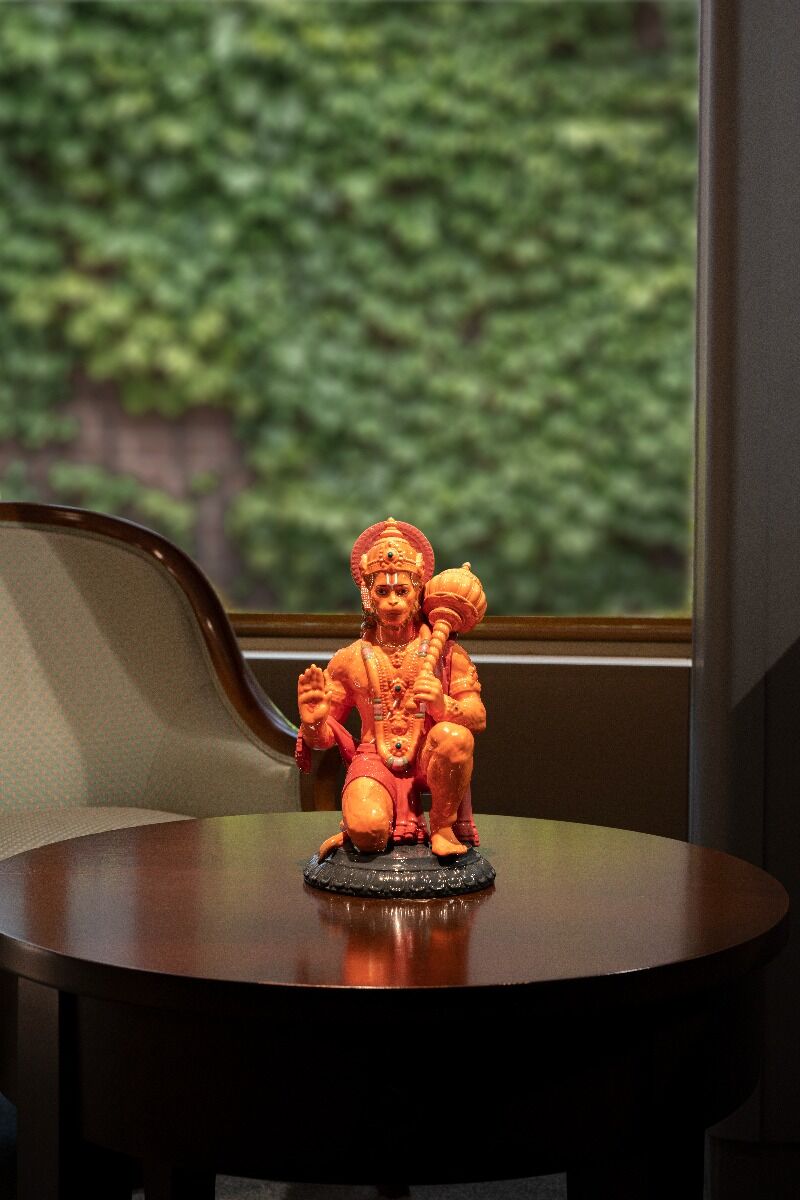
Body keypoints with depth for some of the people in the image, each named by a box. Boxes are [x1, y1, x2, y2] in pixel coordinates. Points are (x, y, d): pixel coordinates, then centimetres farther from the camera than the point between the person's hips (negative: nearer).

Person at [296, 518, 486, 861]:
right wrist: (313, 721, -16)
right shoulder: (351, 659, 9)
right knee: (368, 833, -33)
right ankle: (354, 825, 7)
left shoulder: (445, 652, 7)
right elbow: (323, 738, 10)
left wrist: (442, 705, -23)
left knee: (454, 736, -35)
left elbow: (478, 717, -1)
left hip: (428, 757, 1)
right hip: (376, 761, -1)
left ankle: (443, 826, -11)